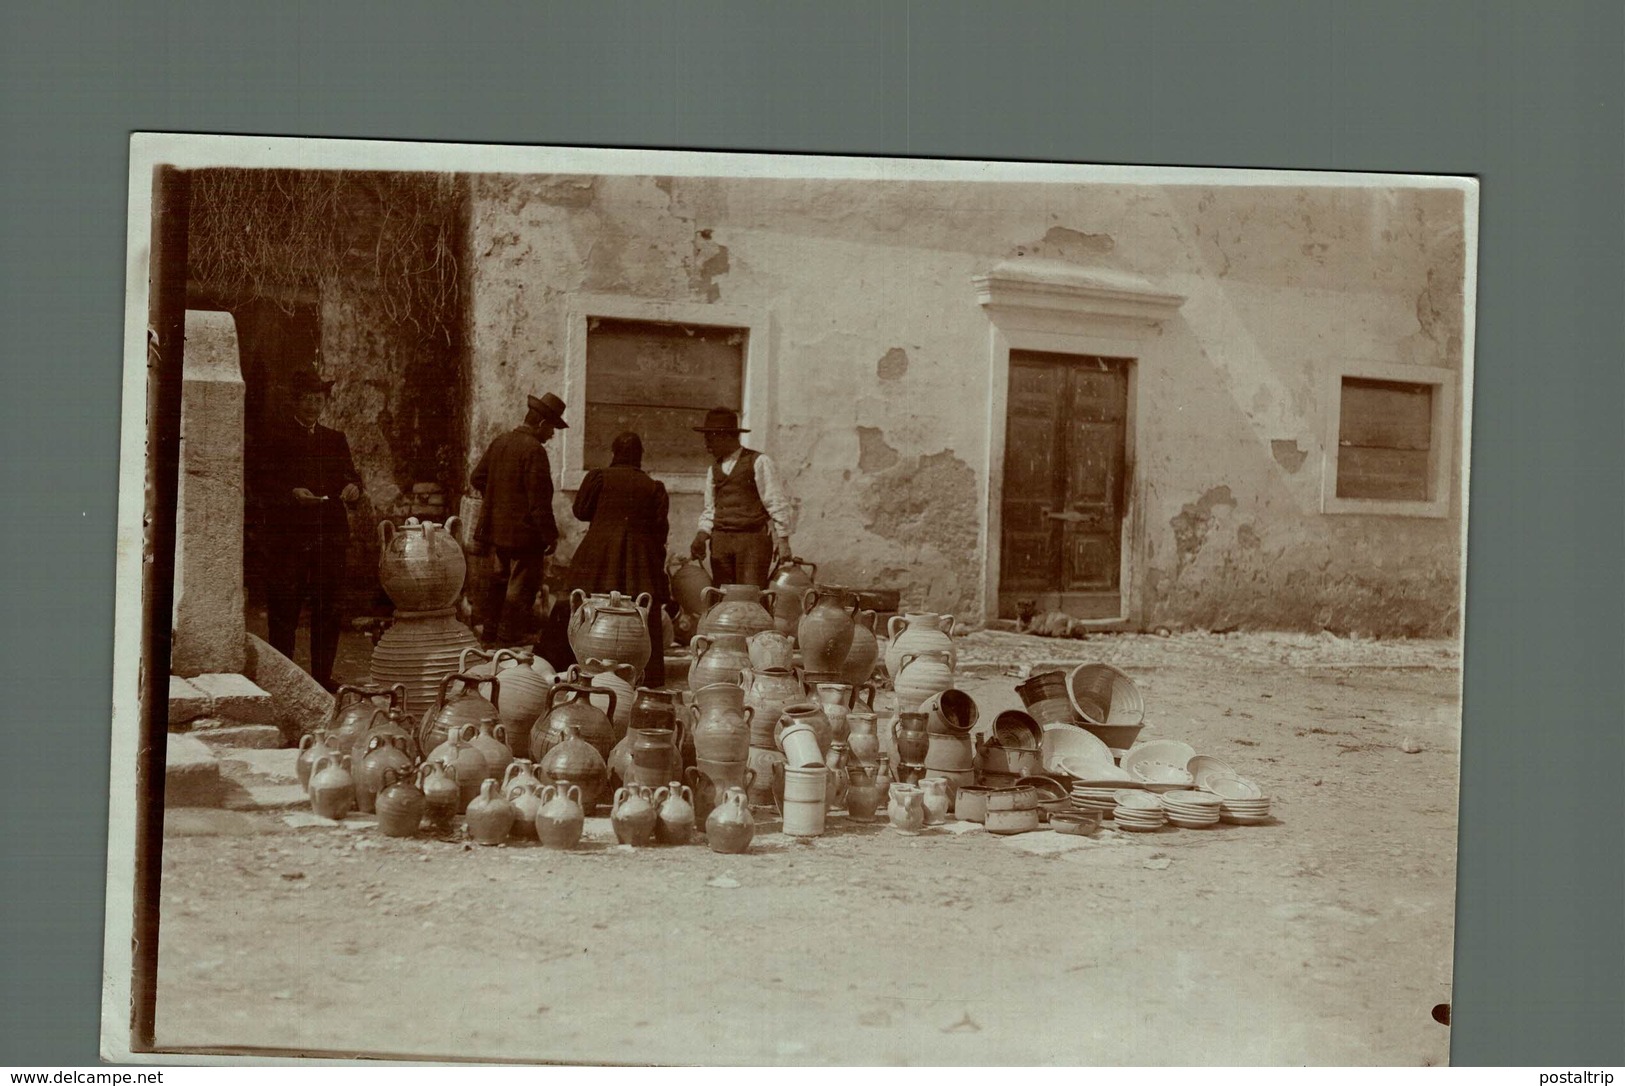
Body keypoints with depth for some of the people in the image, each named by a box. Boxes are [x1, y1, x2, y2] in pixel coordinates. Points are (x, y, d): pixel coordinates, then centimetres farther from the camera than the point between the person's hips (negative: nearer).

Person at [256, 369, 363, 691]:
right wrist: (291, 493, -21)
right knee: (283, 614, -3)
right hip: (288, 538, -4)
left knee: (328, 611, 5)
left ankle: (323, 678, 13)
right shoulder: (275, 436, 4)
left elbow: (350, 476, 16)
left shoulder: (335, 440, 19)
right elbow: (264, 485, -4)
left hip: (331, 537, 4)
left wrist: (354, 488, -8)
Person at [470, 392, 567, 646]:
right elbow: (539, 499, -20)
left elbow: (477, 477, 14)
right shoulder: (534, 450, -18)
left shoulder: (500, 442, 7)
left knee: (498, 583, 19)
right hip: (524, 533, -9)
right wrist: (550, 535, -13)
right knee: (521, 588, 0)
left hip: (496, 528, 9)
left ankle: (491, 635, 27)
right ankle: (509, 639, 3)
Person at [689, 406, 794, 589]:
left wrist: (783, 540, -9)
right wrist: (702, 534, 2)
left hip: (753, 540, -5)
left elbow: (777, 503, -3)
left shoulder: (758, 462, -1)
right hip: (720, 541, 5)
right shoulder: (714, 469, 17)